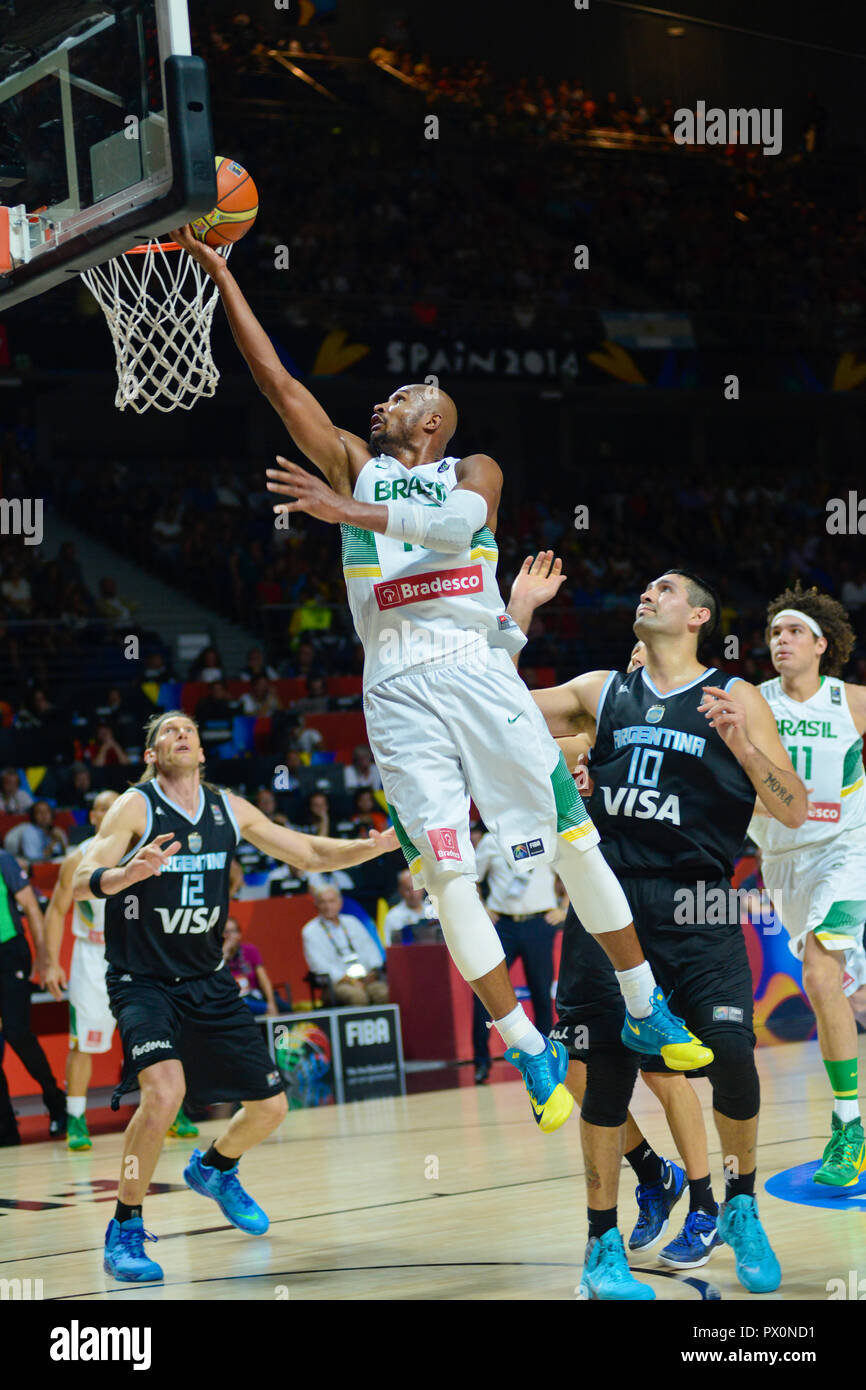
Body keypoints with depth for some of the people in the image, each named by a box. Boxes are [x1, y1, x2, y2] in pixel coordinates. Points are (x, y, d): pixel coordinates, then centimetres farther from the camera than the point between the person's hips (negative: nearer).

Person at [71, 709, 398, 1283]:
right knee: (165, 1089, -31)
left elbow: (311, 853, 10)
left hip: (208, 982, 6)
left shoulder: (229, 810, 3)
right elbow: (81, 884, -23)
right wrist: (130, 873, -45)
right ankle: (124, 1231, -14)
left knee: (270, 1107, 8)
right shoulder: (135, 808, -11)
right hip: (143, 982, -6)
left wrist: (375, 846, -8)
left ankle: (214, 1169, 42)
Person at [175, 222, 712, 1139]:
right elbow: (277, 381, 12)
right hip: (397, 690, 2)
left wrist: (349, 510, -23)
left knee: (573, 842, -1)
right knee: (445, 871, -9)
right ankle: (529, 1050, -2)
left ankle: (646, 1011, 13)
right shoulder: (356, 465, 19)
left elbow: (458, 523, -14)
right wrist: (220, 276, 6)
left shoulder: (473, 470, 10)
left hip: (476, 669, -2)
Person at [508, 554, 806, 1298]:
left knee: (732, 1057, -13)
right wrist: (520, 611, 10)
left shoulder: (736, 698, 5)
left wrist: (741, 744, -16)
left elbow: (795, 810, 0)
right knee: (607, 1075, 0)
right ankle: (603, 1248, 12)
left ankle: (741, 1210, 12)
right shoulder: (602, 691, 14)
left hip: (697, 908, -2)